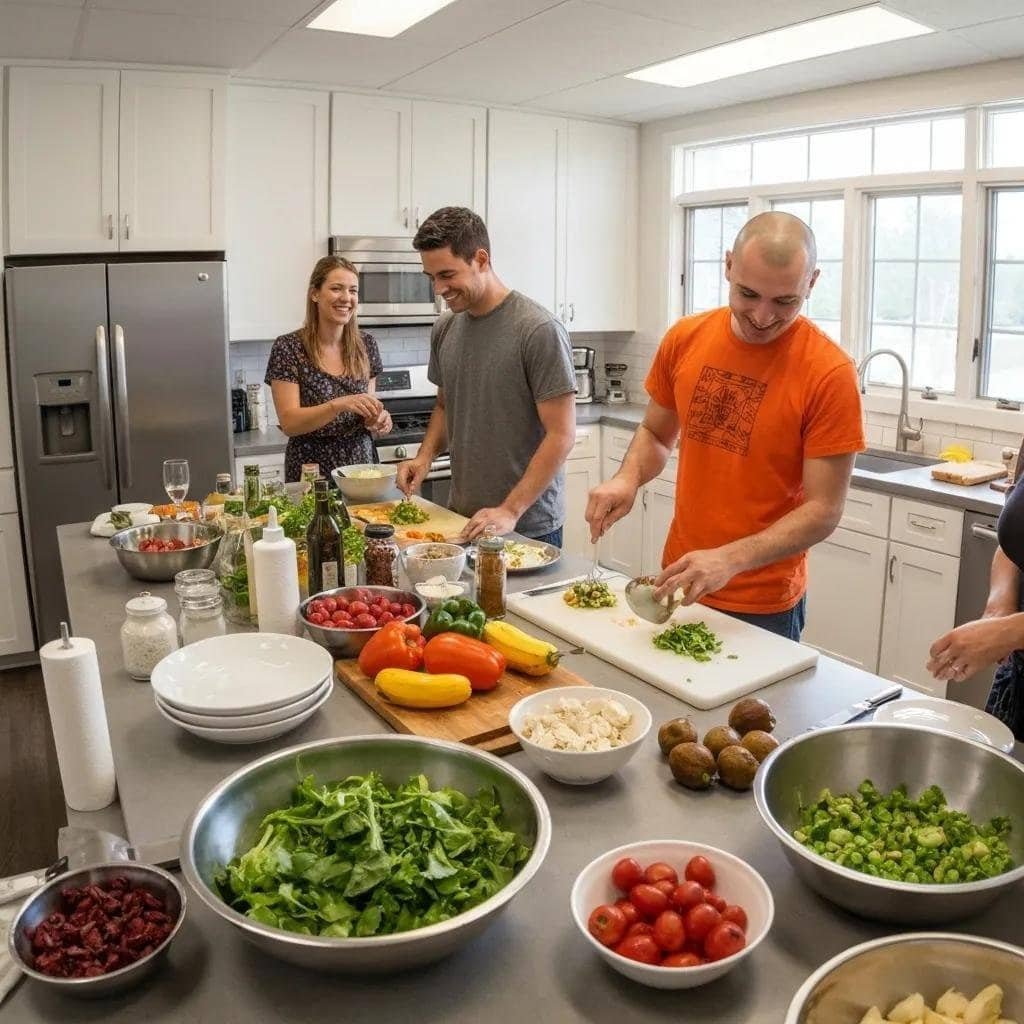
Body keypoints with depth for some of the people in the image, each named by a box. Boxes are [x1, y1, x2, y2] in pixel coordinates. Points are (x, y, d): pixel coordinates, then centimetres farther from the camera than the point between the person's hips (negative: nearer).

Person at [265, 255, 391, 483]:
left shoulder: (366, 344, 2)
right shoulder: (288, 348, -10)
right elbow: (289, 423, -15)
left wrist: (376, 419, -11)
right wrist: (339, 404, -30)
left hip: (362, 467, 4)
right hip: (311, 475, -3)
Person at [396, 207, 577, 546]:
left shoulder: (539, 330, -16)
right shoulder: (444, 328, 4)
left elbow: (561, 435, -17)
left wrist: (511, 511, -22)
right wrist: (425, 455, 0)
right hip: (462, 519, 6)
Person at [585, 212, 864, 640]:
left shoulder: (829, 373, -17)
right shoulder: (685, 338, -4)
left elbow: (823, 510, -17)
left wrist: (729, 561, -30)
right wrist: (627, 478, -11)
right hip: (675, 584, 5)